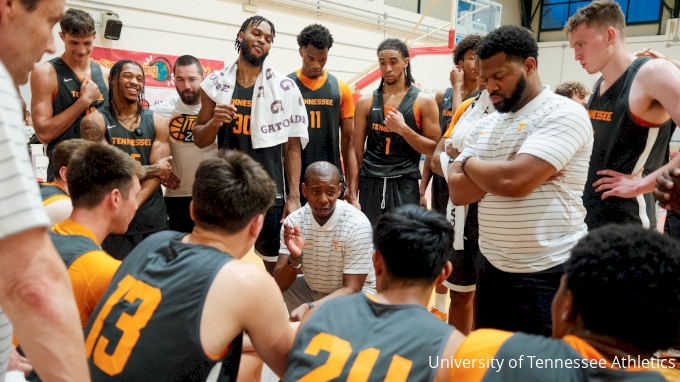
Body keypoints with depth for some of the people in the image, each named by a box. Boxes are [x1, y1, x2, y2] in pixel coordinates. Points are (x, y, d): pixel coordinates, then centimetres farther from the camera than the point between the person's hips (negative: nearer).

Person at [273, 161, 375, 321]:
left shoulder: (357, 225, -24)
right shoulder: (294, 221, -12)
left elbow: (351, 289, -23)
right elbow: (280, 284, -13)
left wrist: (308, 307, -36)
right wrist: (295, 257, -34)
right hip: (312, 290, 5)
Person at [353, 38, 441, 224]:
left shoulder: (423, 101, 1)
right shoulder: (365, 102, 6)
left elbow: (435, 149, -1)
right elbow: (357, 149, 7)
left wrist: (404, 129, -15)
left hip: (405, 185, -2)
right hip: (370, 184, 2)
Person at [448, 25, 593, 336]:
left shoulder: (563, 114, -13)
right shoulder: (484, 126, 9)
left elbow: (514, 180, -26)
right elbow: (457, 192, 1)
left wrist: (470, 163, -7)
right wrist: (496, 172, -16)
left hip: (547, 275, -7)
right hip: (491, 267, 7)